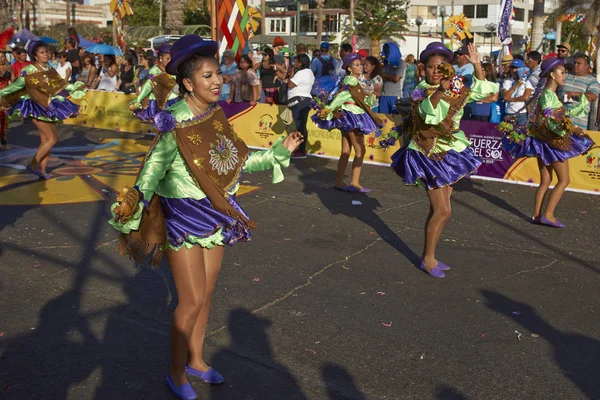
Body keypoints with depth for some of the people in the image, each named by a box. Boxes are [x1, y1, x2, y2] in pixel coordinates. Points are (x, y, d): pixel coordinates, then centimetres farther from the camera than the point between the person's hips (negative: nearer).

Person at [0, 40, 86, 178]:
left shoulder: (50, 70, 9)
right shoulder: (29, 71, -10)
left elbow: (62, 85, 15)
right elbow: (17, 84, -9)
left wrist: (76, 87, 14)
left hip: (49, 107, 6)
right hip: (37, 108, -6)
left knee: (45, 140, 7)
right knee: (53, 138, -13)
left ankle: (42, 171, 13)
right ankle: (33, 164, -4)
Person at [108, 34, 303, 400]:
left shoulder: (217, 115, 0)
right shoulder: (175, 124, -20)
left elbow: (237, 162, 8)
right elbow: (153, 171, -20)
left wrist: (279, 151, 8)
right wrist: (134, 202, -35)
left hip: (217, 215, 7)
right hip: (184, 218, -7)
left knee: (206, 293, 17)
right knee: (192, 301, 0)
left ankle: (196, 360, 38)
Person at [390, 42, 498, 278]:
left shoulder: (456, 89, 6)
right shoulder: (421, 92, -13)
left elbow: (482, 91, 5)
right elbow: (430, 114, -33)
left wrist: (477, 65, -5)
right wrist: (440, 91, -49)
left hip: (451, 152, 7)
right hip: (429, 154, -7)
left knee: (438, 209, 12)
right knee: (442, 210, -9)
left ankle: (430, 256, 23)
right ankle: (427, 259, 5)